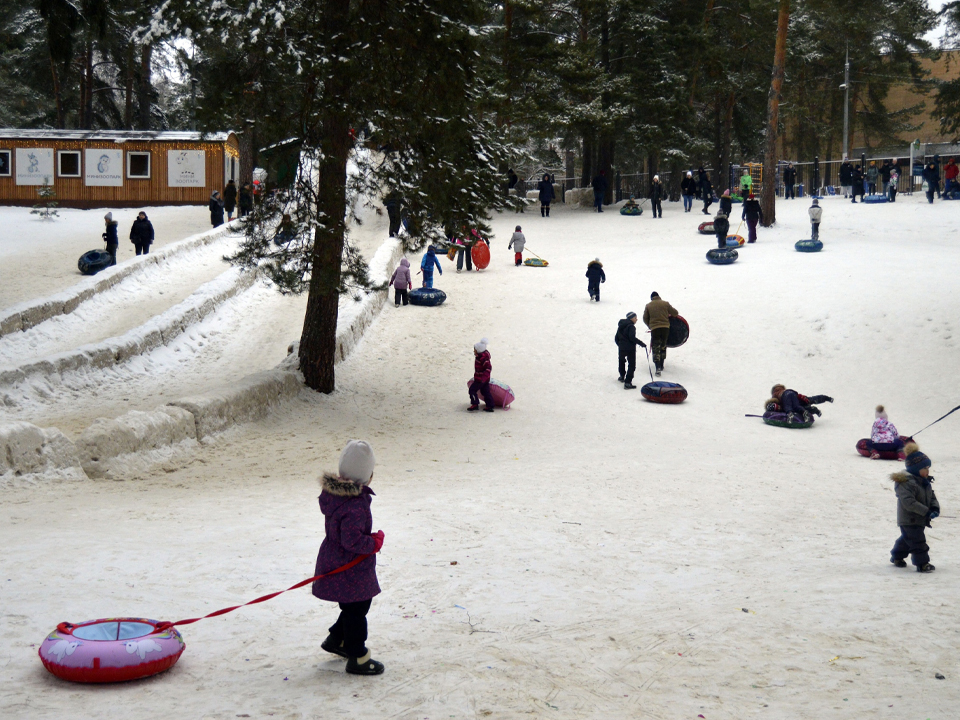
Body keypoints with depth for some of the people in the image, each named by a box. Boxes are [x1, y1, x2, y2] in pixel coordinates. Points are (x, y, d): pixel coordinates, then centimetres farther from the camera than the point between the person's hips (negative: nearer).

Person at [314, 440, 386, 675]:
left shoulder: (332, 492, 0)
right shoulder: (355, 504, -29)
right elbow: (352, 540, -31)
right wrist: (375, 542, -14)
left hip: (333, 558, 10)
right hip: (350, 568, -10)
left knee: (354, 607, 25)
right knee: (356, 610, 3)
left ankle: (336, 640, 41)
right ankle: (357, 658, 14)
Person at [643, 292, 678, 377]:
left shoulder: (648, 305, 4)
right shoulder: (665, 303, 3)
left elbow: (645, 319, 9)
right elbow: (675, 313, 8)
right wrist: (670, 316, 29)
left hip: (654, 329, -2)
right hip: (665, 328, 2)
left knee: (656, 348, -1)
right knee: (663, 346, 19)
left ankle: (658, 367, -18)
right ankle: (661, 365, 28)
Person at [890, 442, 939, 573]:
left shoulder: (925, 482, 9)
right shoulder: (906, 482, -23)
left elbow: (932, 497, 13)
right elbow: (909, 502, -29)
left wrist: (935, 508, -9)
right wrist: (926, 511, -29)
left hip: (919, 520, 10)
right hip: (909, 520, -10)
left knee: (906, 538, 22)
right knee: (917, 542, -9)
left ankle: (897, 557, 38)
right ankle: (922, 563, -1)